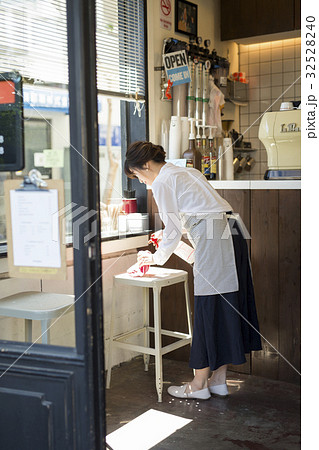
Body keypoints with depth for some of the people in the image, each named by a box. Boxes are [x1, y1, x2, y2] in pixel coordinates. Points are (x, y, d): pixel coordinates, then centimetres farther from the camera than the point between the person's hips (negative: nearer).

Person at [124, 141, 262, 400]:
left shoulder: (162, 183, -3)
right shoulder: (187, 172, 23)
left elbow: (173, 231, -1)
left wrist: (156, 258, 14)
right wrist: (168, 237, 32)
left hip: (213, 239, -9)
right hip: (231, 231, 9)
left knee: (209, 308, -2)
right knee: (227, 306, 11)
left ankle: (199, 384, 8)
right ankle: (219, 379, 19)